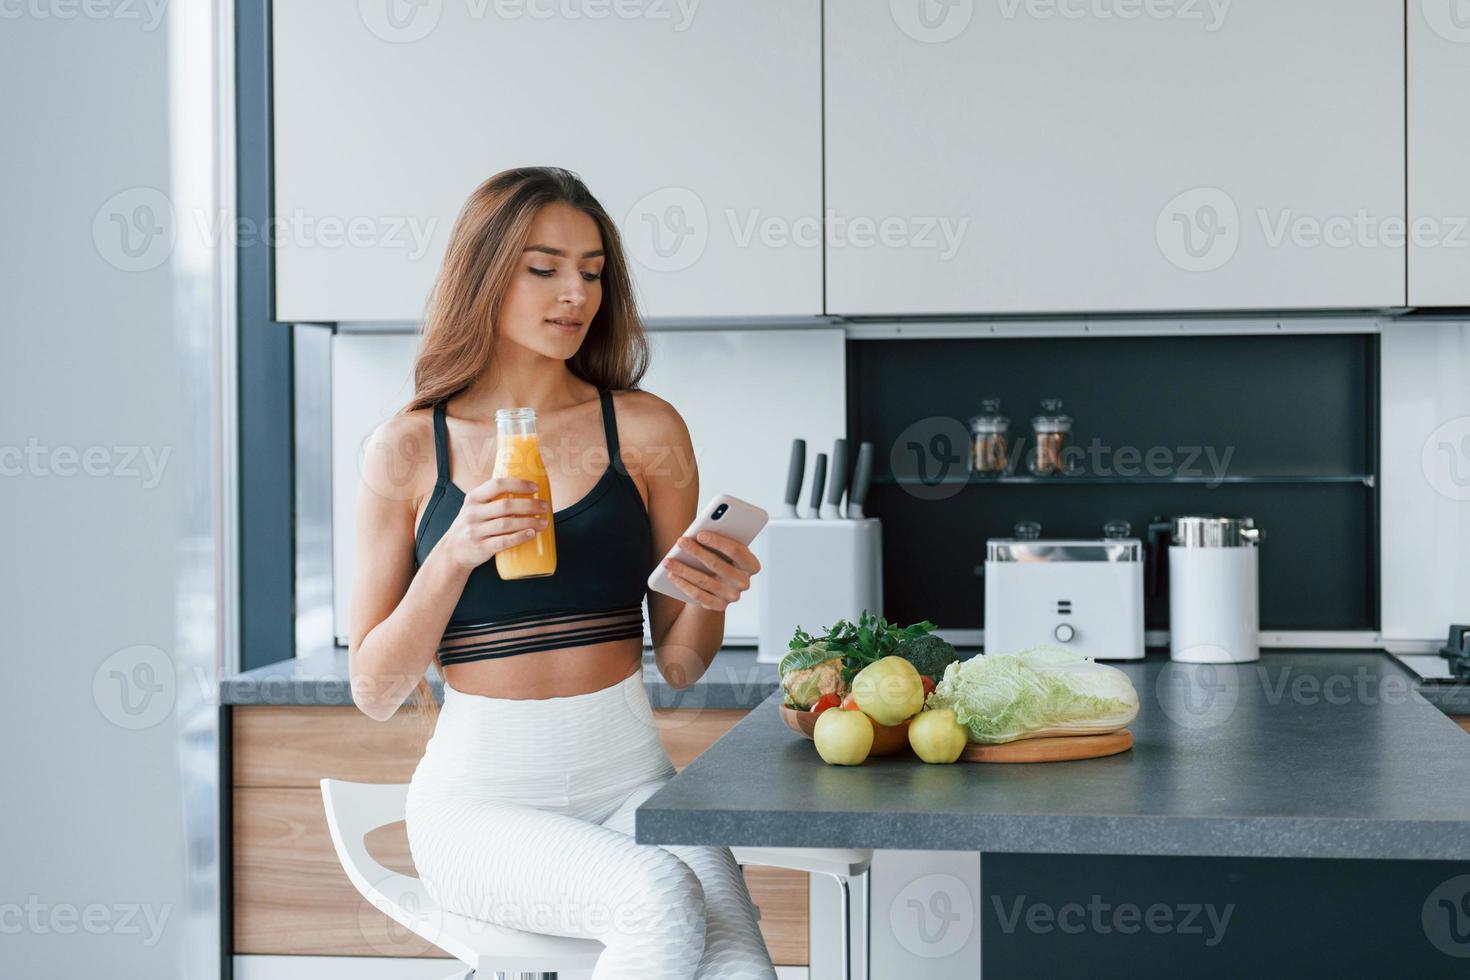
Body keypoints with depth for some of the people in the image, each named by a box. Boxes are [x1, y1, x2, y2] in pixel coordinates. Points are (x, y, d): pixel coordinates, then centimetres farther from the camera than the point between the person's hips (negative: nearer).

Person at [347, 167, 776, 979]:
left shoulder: (646, 431, 5)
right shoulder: (407, 449, 2)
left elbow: (679, 664, 10)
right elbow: (374, 691, 1)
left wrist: (709, 597, -12)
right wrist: (455, 554, -13)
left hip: (630, 778, 1)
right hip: (482, 796, -1)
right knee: (661, 899, -30)